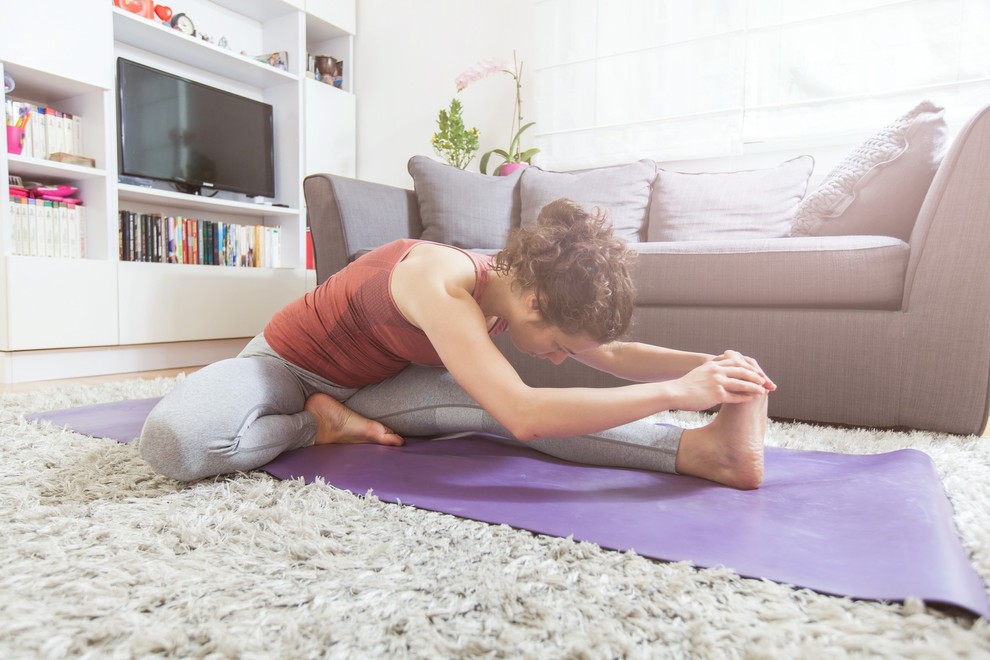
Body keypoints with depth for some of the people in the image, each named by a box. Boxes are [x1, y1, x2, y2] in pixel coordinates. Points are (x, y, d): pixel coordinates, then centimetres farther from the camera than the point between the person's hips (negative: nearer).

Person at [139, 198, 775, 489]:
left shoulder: (519, 283, -12)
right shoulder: (440, 281, -38)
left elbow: (613, 354, -4)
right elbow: (525, 418, -48)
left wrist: (708, 363, -20)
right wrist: (677, 391, -43)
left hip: (368, 389, 5)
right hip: (284, 365, -4)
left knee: (486, 402, -26)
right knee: (173, 442, -37)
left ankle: (702, 450, -31)